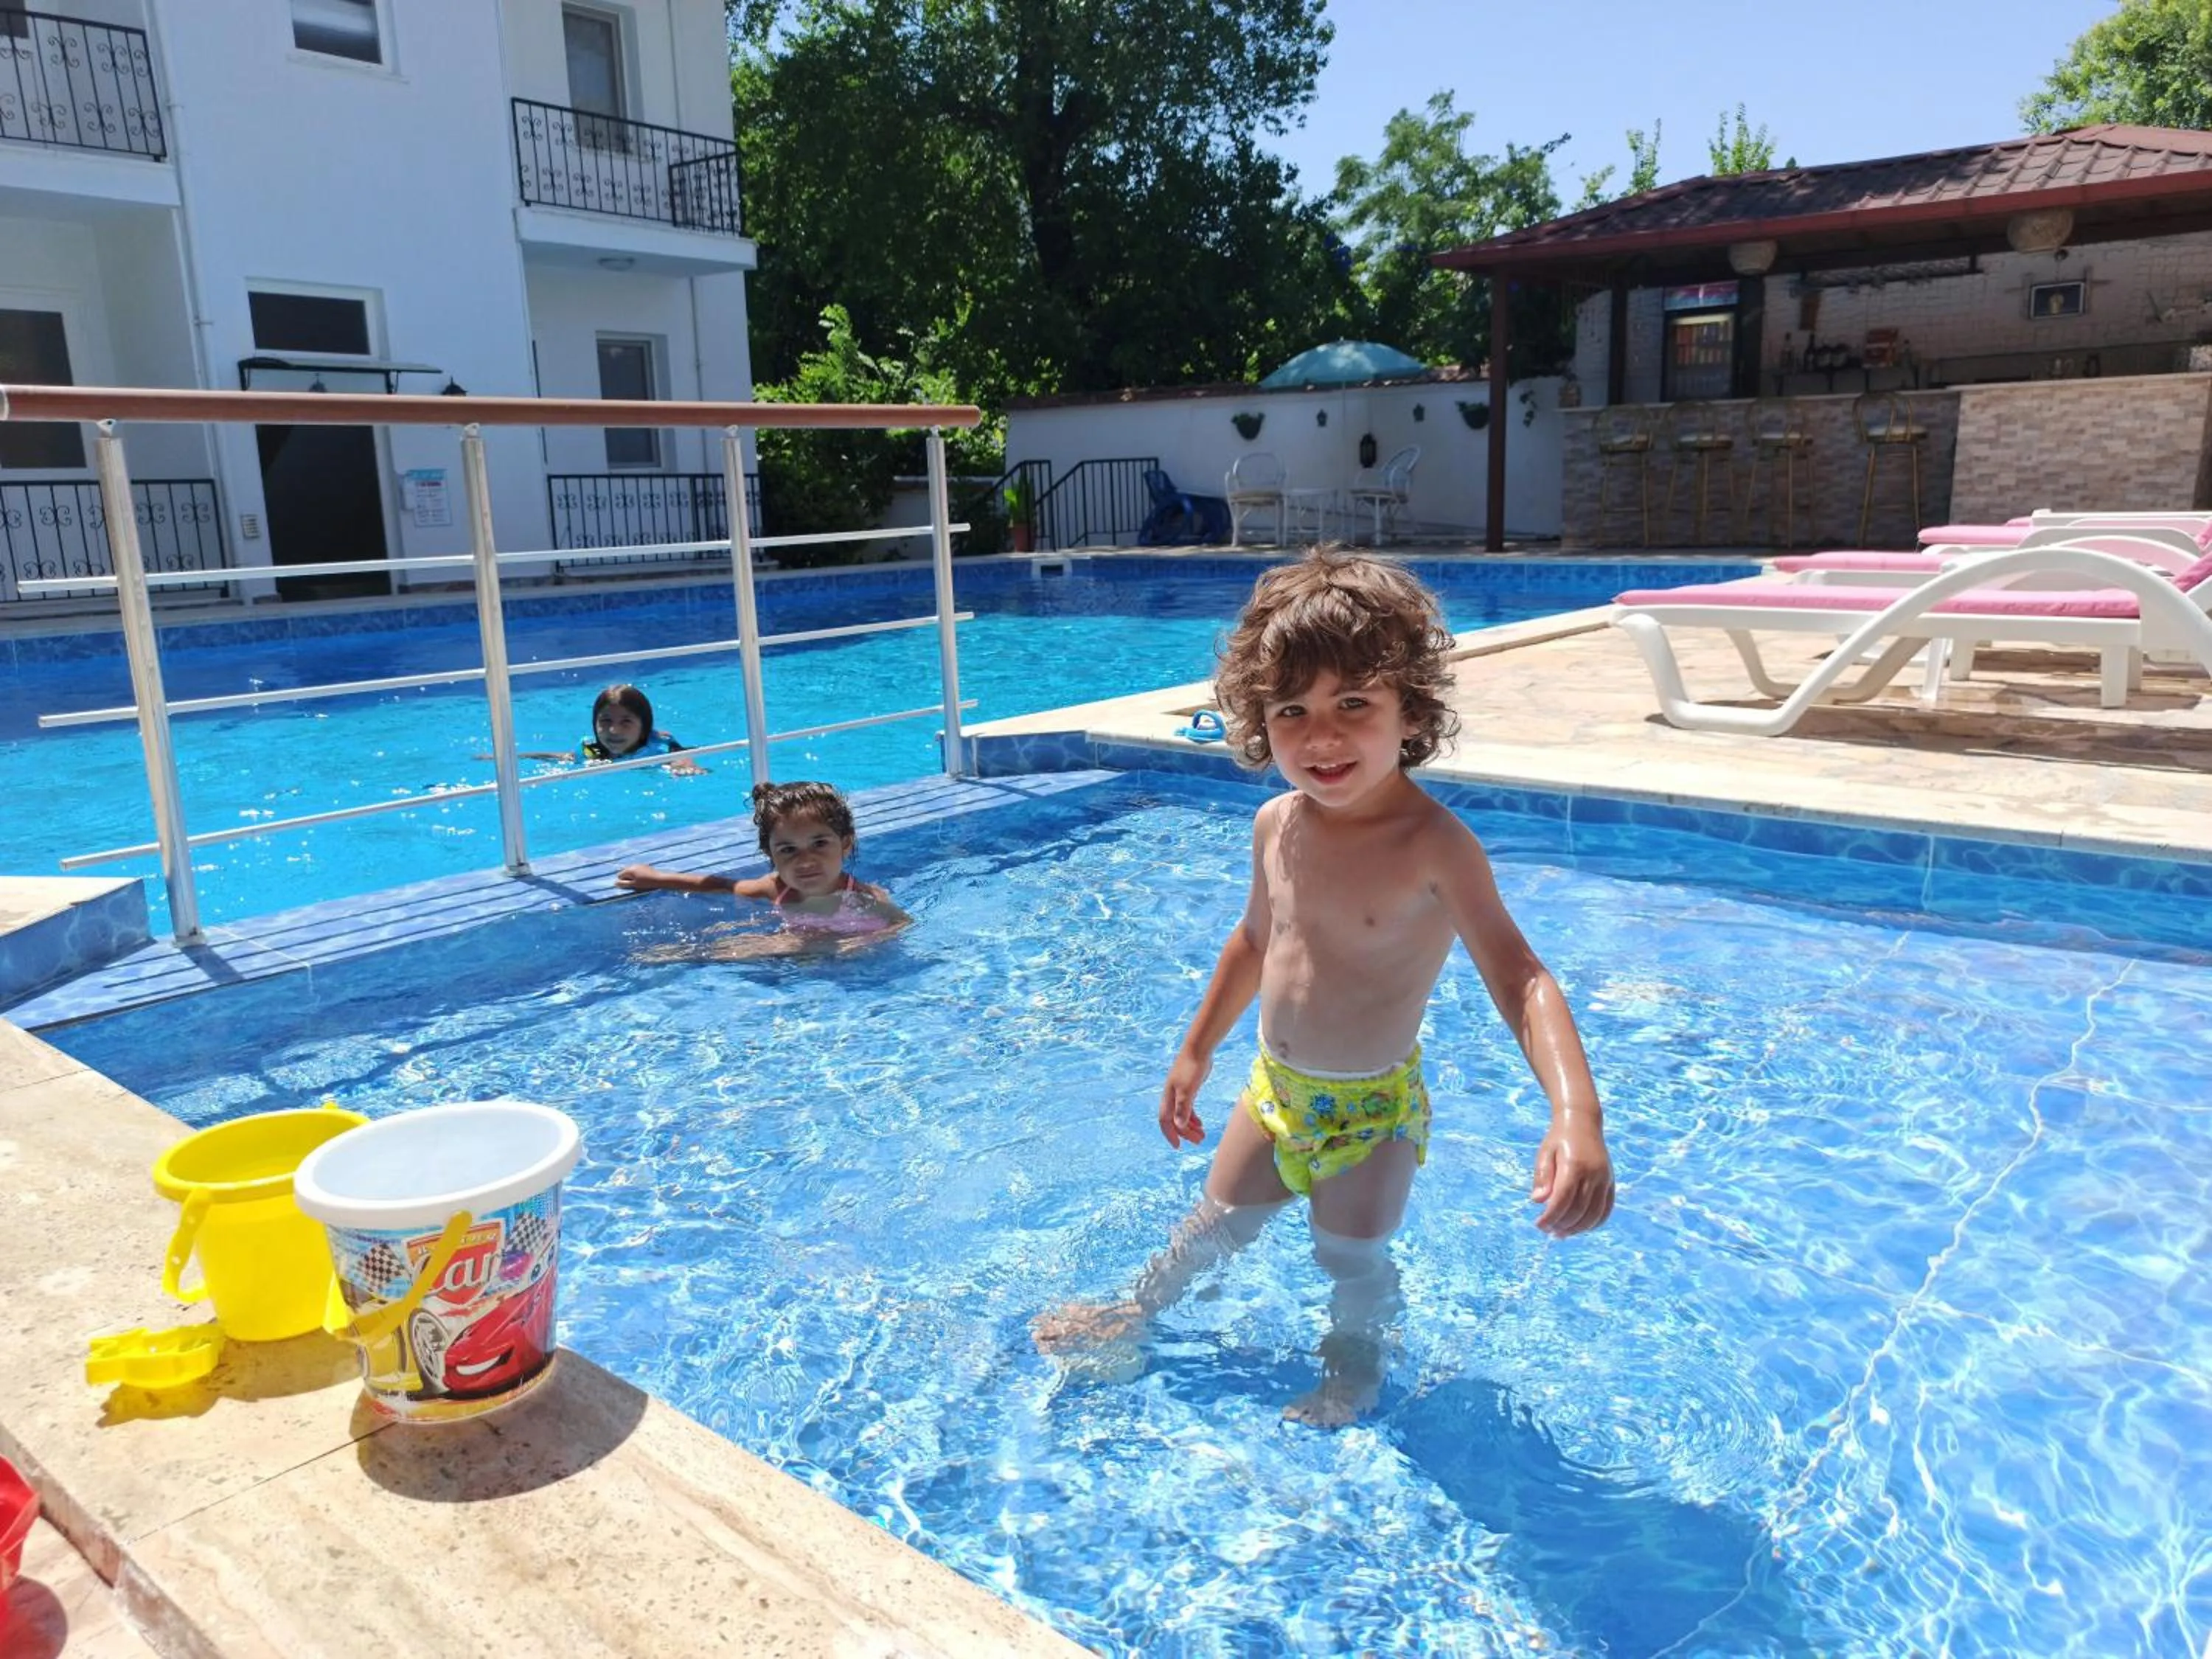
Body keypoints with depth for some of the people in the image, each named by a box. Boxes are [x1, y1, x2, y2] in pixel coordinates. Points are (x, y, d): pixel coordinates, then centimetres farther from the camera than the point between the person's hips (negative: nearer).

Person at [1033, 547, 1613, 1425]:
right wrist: (1196, 1052, 19)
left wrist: (1576, 1112, -48)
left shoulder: (1433, 844, -27)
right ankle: (1136, 1313, 47)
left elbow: (1517, 976, -33)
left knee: (1352, 1261, 13)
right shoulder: (1277, 826, -7)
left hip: (1372, 1108, -5)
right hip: (1277, 1089, 5)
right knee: (1214, 1226, 22)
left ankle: (1353, 1368, 44)